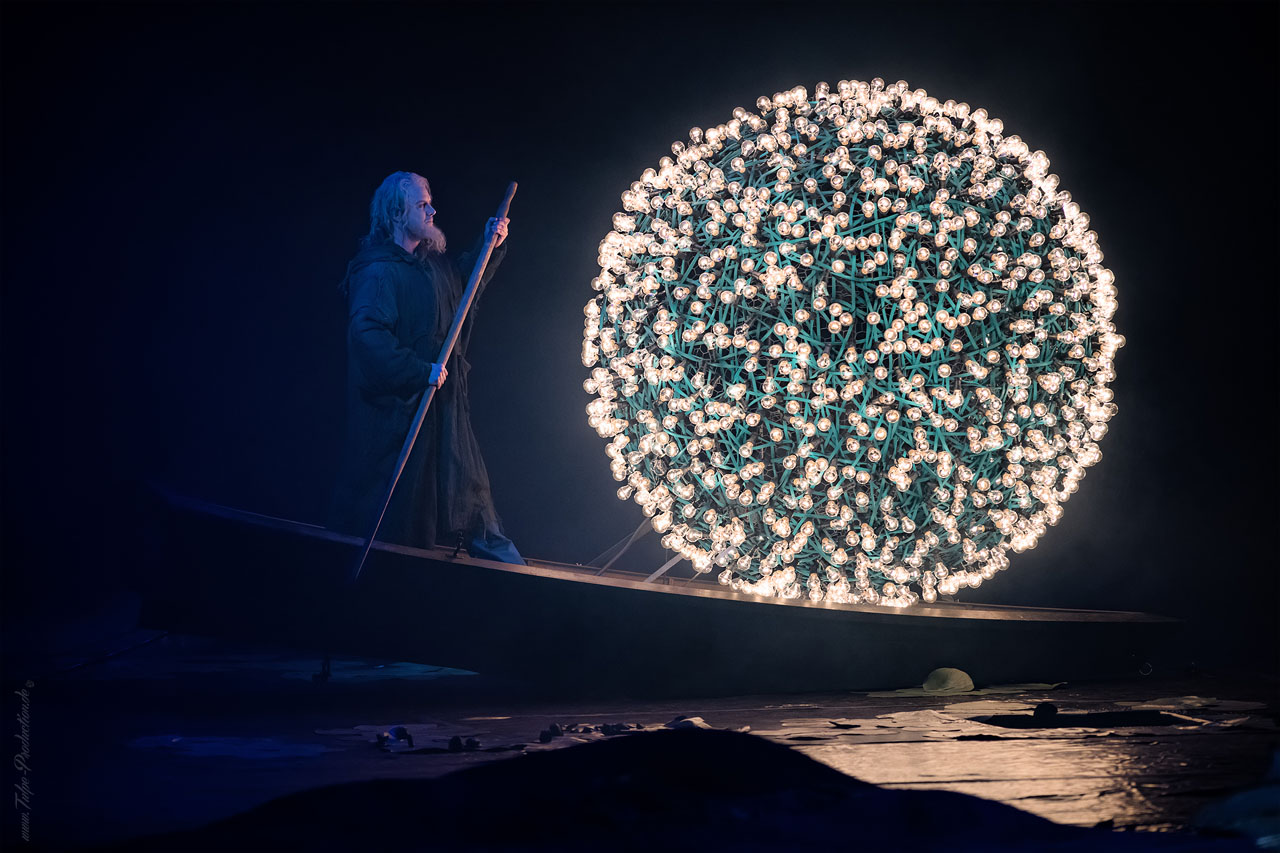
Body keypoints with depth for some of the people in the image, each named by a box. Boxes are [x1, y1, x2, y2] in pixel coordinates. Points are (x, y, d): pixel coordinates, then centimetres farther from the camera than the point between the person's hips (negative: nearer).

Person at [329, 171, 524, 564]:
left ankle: (502, 562, 22)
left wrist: (490, 245, 13)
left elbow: (466, 279, 30)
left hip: (441, 403, 9)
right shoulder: (379, 272, -18)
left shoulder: (432, 263, 10)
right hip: (397, 405, -9)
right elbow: (368, 334, -30)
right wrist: (421, 370, -30)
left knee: (467, 486, 14)